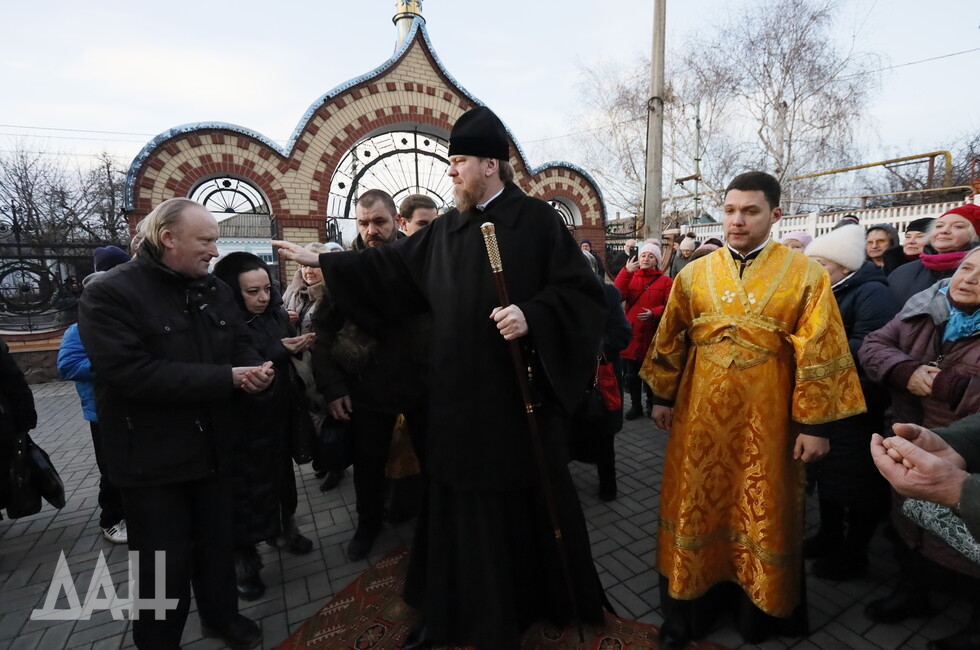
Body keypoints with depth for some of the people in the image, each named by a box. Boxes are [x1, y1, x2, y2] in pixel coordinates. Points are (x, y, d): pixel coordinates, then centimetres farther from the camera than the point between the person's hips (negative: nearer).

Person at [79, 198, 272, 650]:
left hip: (211, 447, 6)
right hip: (152, 457, -5)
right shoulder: (110, 293, -16)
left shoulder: (216, 291, 5)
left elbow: (241, 345, 5)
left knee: (217, 542, 22)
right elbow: (131, 373, -27)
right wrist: (227, 378, -27)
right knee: (163, 564, 12)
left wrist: (255, 371, -19)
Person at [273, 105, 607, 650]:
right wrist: (322, 262, 18)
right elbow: (392, 265, 16)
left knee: (530, 507, 14)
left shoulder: (538, 220, -7)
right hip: (462, 398, 5)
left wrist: (531, 316, -26)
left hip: (519, 396, -4)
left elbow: (584, 295, -11)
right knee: (465, 510, 18)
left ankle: (557, 599, 43)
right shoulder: (446, 230, 10)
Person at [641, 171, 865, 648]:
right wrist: (663, 396, 8)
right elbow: (670, 341, 6)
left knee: (762, 514, 14)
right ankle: (690, 604, 34)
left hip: (765, 418, -2)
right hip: (701, 415, 2)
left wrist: (814, 423, -8)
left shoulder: (805, 275, -5)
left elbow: (820, 354, -6)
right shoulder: (694, 274, 1)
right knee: (696, 505, 13)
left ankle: (760, 607, 39)